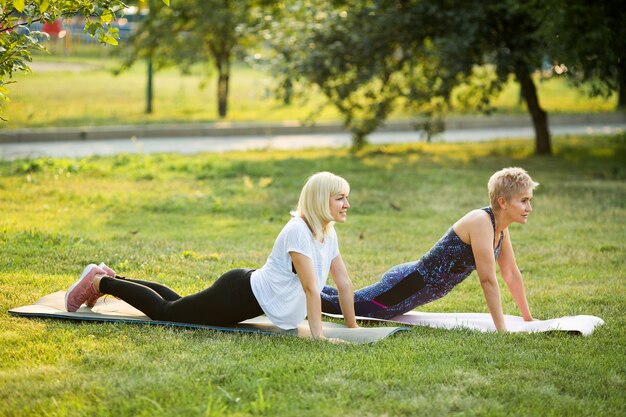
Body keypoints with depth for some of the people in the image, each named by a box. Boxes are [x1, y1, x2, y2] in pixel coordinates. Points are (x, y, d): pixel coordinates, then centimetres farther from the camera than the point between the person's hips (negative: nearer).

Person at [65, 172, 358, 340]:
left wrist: (353, 329, 5)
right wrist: (317, 336, -35)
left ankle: (109, 278, 36)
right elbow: (311, 287, -33)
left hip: (251, 295, 9)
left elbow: (344, 283, 6)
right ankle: (100, 282, 17)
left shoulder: (328, 234, 1)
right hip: (239, 296, -9)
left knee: (178, 305, 24)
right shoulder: (298, 231, -28)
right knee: (164, 311, 3)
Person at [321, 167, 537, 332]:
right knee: (341, 304, 0)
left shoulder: (500, 226, 0)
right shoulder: (480, 221, -27)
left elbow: (511, 274, 11)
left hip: (419, 286, 9)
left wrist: (528, 319, 11)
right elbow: (488, 279, -28)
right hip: (409, 283, -9)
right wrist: (501, 330, -27)